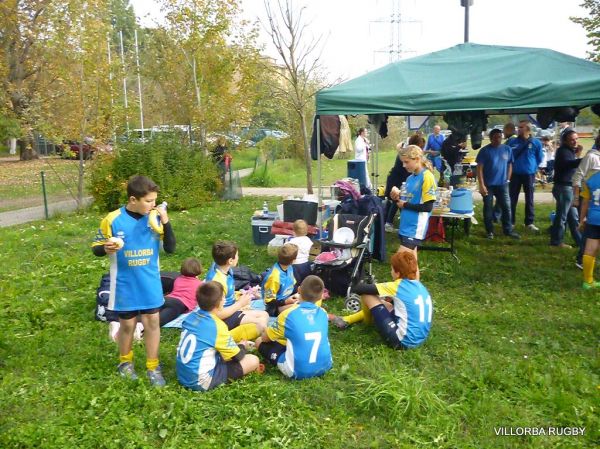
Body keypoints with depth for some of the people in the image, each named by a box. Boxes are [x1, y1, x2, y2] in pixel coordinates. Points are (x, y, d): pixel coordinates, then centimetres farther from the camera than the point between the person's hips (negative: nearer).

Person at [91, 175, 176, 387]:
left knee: (152, 322, 7)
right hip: (125, 285, -2)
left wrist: (166, 222, -17)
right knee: (127, 324, 12)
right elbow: (96, 248, -3)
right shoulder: (113, 220, -13)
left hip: (150, 284, 2)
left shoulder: (154, 218, -4)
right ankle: (125, 362, 37)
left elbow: (170, 248, -5)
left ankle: (153, 367, 22)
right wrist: (107, 249, -26)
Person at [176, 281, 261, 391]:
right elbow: (237, 356, -7)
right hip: (201, 382, -8)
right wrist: (242, 346, 16)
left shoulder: (191, 317, 2)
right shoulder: (217, 326, -18)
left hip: (182, 377, 8)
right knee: (253, 360, -5)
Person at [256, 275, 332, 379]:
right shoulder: (323, 313, 1)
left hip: (298, 371, -5)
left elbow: (265, 337, 3)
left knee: (260, 341, 8)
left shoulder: (288, 314, -13)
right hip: (324, 366, 5)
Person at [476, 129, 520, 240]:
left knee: (506, 207, 4)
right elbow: (479, 168, -10)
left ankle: (508, 230, 16)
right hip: (488, 185, -3)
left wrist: (507, 179, 7)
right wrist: (481, 185, -16)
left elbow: (509, 165, 13)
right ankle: (490, 231, 16)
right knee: (488, 208, 5)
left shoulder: (507, 149, 3)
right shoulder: (485, 151, -8)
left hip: (502, 184, 3)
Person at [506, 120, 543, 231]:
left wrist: (531, 167, 6)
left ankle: (530, 222, 14)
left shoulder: (536, 143, -2)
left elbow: (539, 159, 8)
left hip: (529, 174, 0)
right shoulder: (512, 141, 0)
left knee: (529, 199, 7)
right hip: (515, 174, 0)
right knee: (512, 199, 3)